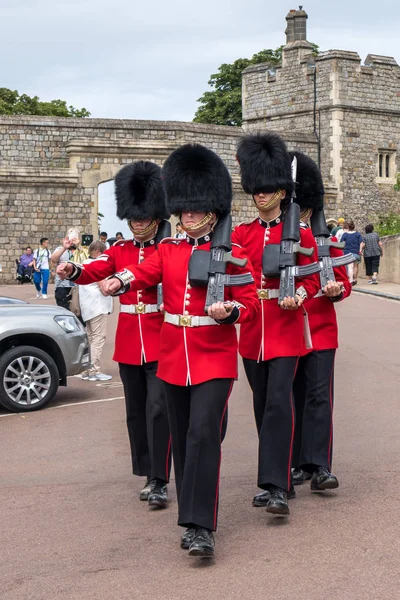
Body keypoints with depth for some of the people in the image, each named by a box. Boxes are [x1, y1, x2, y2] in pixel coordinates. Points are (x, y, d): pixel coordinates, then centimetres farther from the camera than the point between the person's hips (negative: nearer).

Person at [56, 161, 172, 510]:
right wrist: (72, 271, -30)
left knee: (158, 408, -10)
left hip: (161, 341, -4)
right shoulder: (120, 251, 8)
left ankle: (159, 481, -6)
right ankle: (147, 475, 24)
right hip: (128, 342, 5)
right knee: (136, 411, 11)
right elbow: (94, 271, -8)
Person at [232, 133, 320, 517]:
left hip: (285, 328, -4)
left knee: (278, 402, -14)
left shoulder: (300, 233, 0)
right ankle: (278, 479, 23)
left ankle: (276, 488, -13)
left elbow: (312, 279, 1)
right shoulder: (242, 233, 8)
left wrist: (297, 295, -18)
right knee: (263, 406, 10)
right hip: (252, 329, 4)